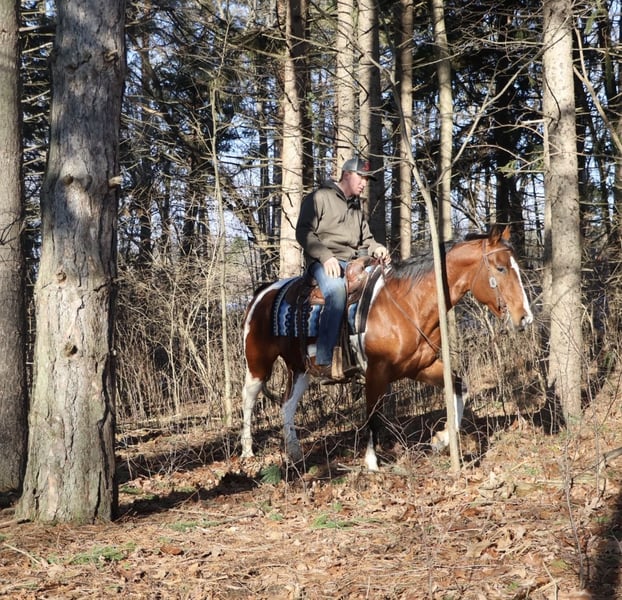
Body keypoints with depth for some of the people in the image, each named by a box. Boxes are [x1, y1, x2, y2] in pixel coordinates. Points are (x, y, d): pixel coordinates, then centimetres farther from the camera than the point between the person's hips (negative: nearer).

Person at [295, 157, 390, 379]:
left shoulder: (356, 206, 25)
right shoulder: (320, 198, 0)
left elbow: (365, 238, 31)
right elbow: (304, 232, -7)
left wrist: (376, 248, 7)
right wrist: (325, 256, -20)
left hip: (352, 261, 8)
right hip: (323, 262, -8)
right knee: (337, 290, -37)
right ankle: (321, 360, -40)